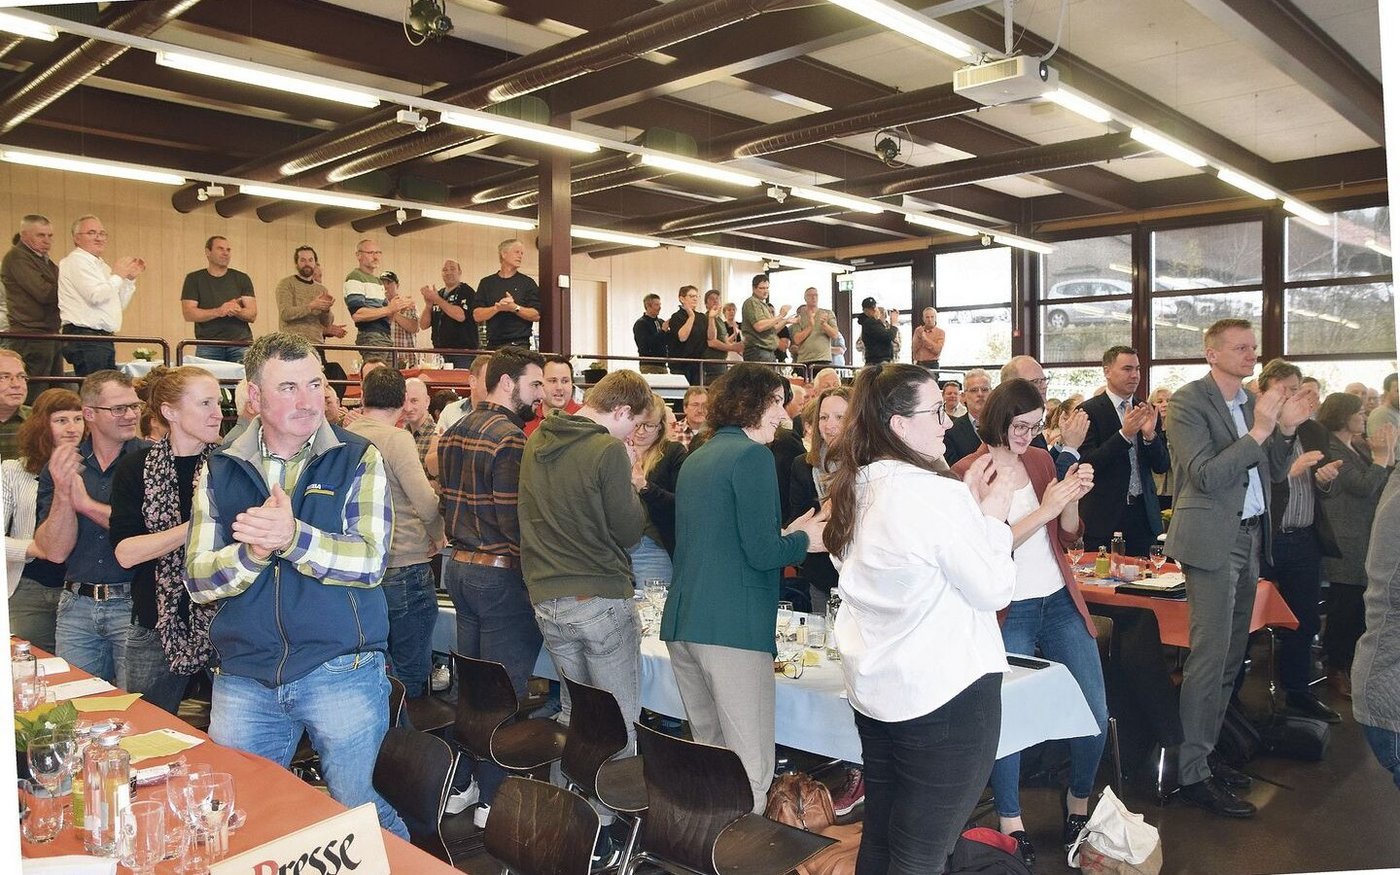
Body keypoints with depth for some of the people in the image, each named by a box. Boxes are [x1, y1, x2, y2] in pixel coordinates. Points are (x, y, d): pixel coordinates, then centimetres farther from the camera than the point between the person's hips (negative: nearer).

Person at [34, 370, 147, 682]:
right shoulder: (59, 467, 5)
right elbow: (56, 551, -2)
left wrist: (87, 504, -13)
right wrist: (63, 493, -17)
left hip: (134, 604, -3)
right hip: (77, 607, 4)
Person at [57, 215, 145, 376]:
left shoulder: (100, 264, 23)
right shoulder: (76, 260, -5)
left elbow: (118, 305, 26)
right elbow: (96, 296, -19)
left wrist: (130, 278, 16)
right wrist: (118, 275, -5)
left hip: (103, 339, 10)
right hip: (86, 338, -10)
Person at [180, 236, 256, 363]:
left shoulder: (241, 278, 13)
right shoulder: (194, 279, 10)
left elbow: (252, 315, 6)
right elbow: (188, 314, -1)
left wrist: (237, 311, -16)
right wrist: (218, 312, -15)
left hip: (240, 344, 1)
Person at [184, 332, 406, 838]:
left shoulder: (358, 460, -2)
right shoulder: (219, 471, 5)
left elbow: (370, 561, -13)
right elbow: (198, 581, 0)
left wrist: (293, 538, -27)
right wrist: (252, 552, -19)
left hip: (343, 670, -2)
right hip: (244, 678, 3)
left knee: (358, 812, 10)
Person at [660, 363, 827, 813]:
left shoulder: (696, 459, 18)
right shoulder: (752, 456, -8)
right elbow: (762, 553, -14)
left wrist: (784, 533, 22)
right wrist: (804, 540, 4)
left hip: (682, 624, 9)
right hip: (732, 627, -9)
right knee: (751, 768, -3)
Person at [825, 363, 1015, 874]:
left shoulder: (857, 491, 5)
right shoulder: (937, 495, -20)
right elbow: (994, 590, -13)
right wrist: (991, 517, 0)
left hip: (873, 691, 8)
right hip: (947, 695, -8)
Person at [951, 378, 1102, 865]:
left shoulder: (1041, 460, 6)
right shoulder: (966, 474, -10)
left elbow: (1067, 538, 10)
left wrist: (1073, 499, -9)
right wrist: (1044, 510, -22)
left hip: (1060, 604, 5)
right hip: (1007, 613, -5)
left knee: (1096, 715, 4)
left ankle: (1079, 805, 29)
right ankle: (1011, 823, 20)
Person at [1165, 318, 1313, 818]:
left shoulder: (1252, 402, 13)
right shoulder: (1187, 402, -10)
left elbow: (1272, 473, 13)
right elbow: (1206, 476, -19)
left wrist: (1286, 429, -2)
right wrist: (1259, 431, -21)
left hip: (1249, 538, 8)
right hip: (1213, 541, -8)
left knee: (1231, 656, 13)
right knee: (1211, 656, -8)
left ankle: (1205, 752, 24)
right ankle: (1193, 774, 0)